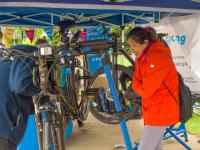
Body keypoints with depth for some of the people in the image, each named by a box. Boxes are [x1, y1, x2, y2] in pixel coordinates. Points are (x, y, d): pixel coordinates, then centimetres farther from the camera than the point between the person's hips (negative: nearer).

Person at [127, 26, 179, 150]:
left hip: (160, 110, -9)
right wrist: (140, 86, -11)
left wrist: (137, 86, -5)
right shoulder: (142, 56, 6)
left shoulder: (158, 57, -24)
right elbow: (136, 82, 9)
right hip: (153, 108, 9)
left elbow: (146, 90, -24)